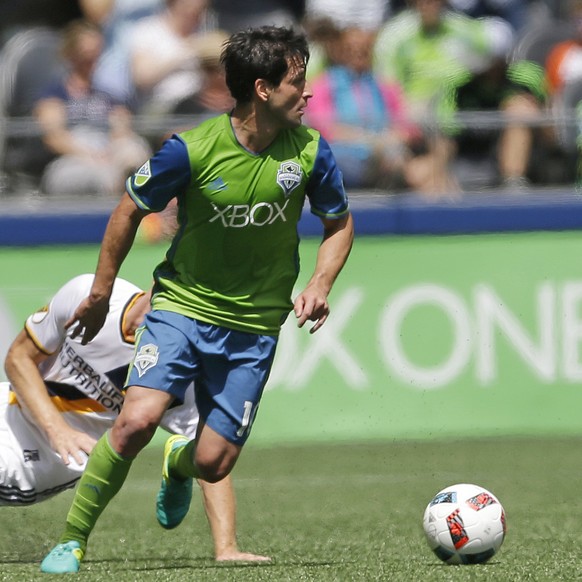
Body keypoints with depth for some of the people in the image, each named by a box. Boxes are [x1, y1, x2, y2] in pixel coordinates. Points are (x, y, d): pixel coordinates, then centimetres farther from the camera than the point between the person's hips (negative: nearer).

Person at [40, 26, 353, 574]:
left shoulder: (310, 152, -8)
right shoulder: (192, 150, -16)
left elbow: (339, 224, 10)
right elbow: (130, 210, -1)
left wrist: (319, 285, -8)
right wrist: (100, 294, 5)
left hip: (254, 327, 2)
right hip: (182, 305, -2)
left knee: (213, 464, -2)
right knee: (137, 420, -24)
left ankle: (178, 463, 38)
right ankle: (72, 539, -8)